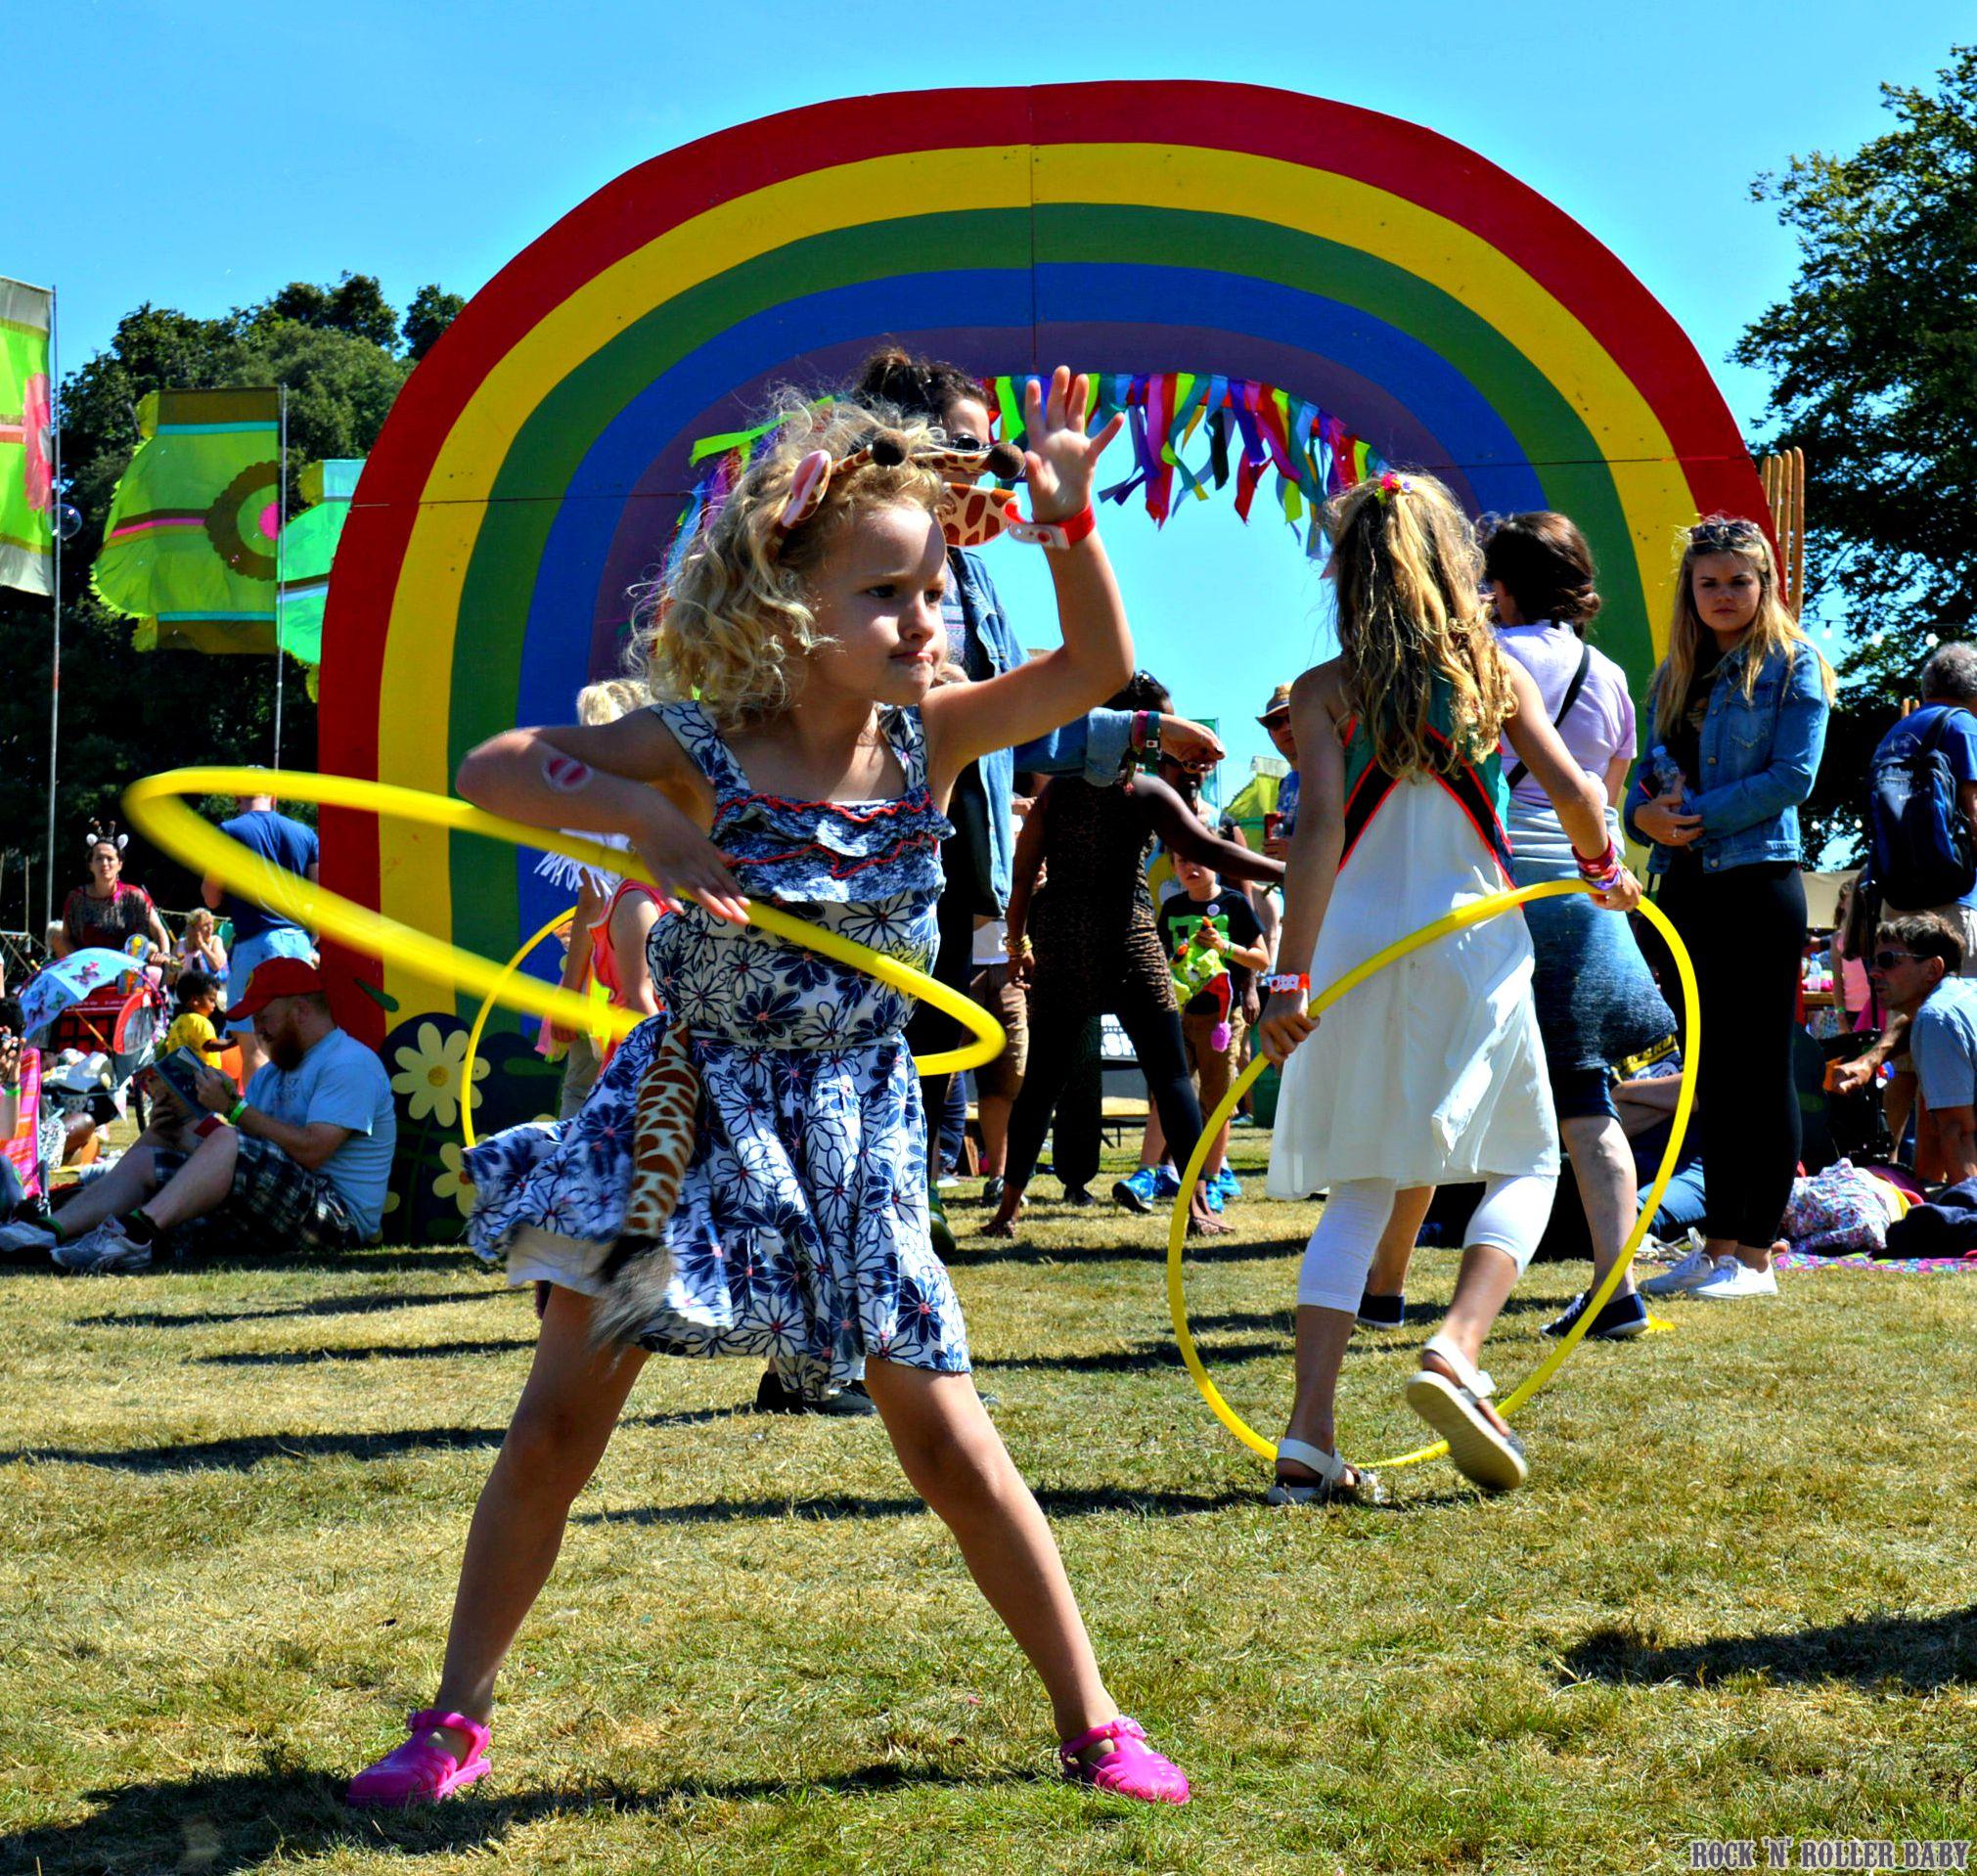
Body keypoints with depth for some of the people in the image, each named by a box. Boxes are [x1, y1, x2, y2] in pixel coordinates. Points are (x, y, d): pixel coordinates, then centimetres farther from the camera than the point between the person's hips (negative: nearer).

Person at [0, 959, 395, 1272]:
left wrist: (235, 1109, -14)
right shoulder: (271, 1074, 26)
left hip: (338, 1218, -9)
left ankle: (134, 1233, -41)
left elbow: (310, 1152, -19)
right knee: (144, 1158, 4)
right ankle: (49, 1234, -16)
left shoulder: (349, 1065, -5)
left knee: (229, 1144, -31)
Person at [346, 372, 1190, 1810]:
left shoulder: (928, 738, -5)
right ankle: (458, 1716, 15)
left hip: (855, 1137, 2)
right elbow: (489, 770, -13)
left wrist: (1069, 523, -23)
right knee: (562, 1416, 2)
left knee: (950, 1438, 1)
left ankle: (1091, 1719, 12)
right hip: (690, 1115, -1)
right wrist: (640, 817, -28)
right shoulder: (702, 751, -14)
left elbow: (1098, 669, -9)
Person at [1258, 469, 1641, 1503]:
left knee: (1359, 1191, 9)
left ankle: (1308, 1436, 0)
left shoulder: (1322, 692, 0)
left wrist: (1291, 977, -14)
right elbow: (1574, 790, -4)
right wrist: (1604, 871, 17)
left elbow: (1319, 824, -11)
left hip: (1355, 952, 1)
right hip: (1473, 950, -1)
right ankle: (1455, 1348, -10)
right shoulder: (1494, 672, 4)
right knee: (1526, 1163, 15)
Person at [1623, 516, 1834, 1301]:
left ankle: (1755, 1254, 0)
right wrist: (1644, 810, -7)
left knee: (1761, 1068, -3)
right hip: (1686, 882, 7)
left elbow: (1793, 774, -12)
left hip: (1757, 878, -6)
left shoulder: (1791, 665, -2)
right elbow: (1654, 767, 17)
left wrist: (1698, 816, -16)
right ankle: (1718, 1243, 17)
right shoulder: (1676, 674, 17)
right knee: (1709, 1071, 10)